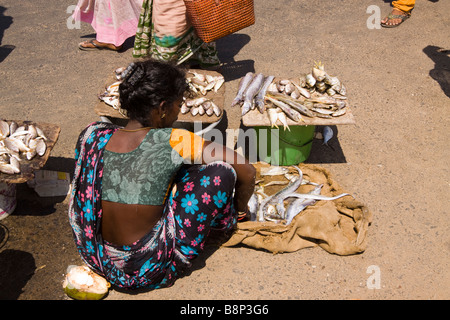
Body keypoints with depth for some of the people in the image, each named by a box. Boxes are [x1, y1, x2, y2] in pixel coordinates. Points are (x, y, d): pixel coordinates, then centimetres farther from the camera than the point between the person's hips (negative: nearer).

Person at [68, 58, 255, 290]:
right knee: (221, 171, -7)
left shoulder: (92, 135, -9)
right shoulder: (172, 142, -22)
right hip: (150, 273, -6)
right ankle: (223, 225, 24)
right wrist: (240, 210, 6)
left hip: (98, 260, 6)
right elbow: (247, 171, -14)